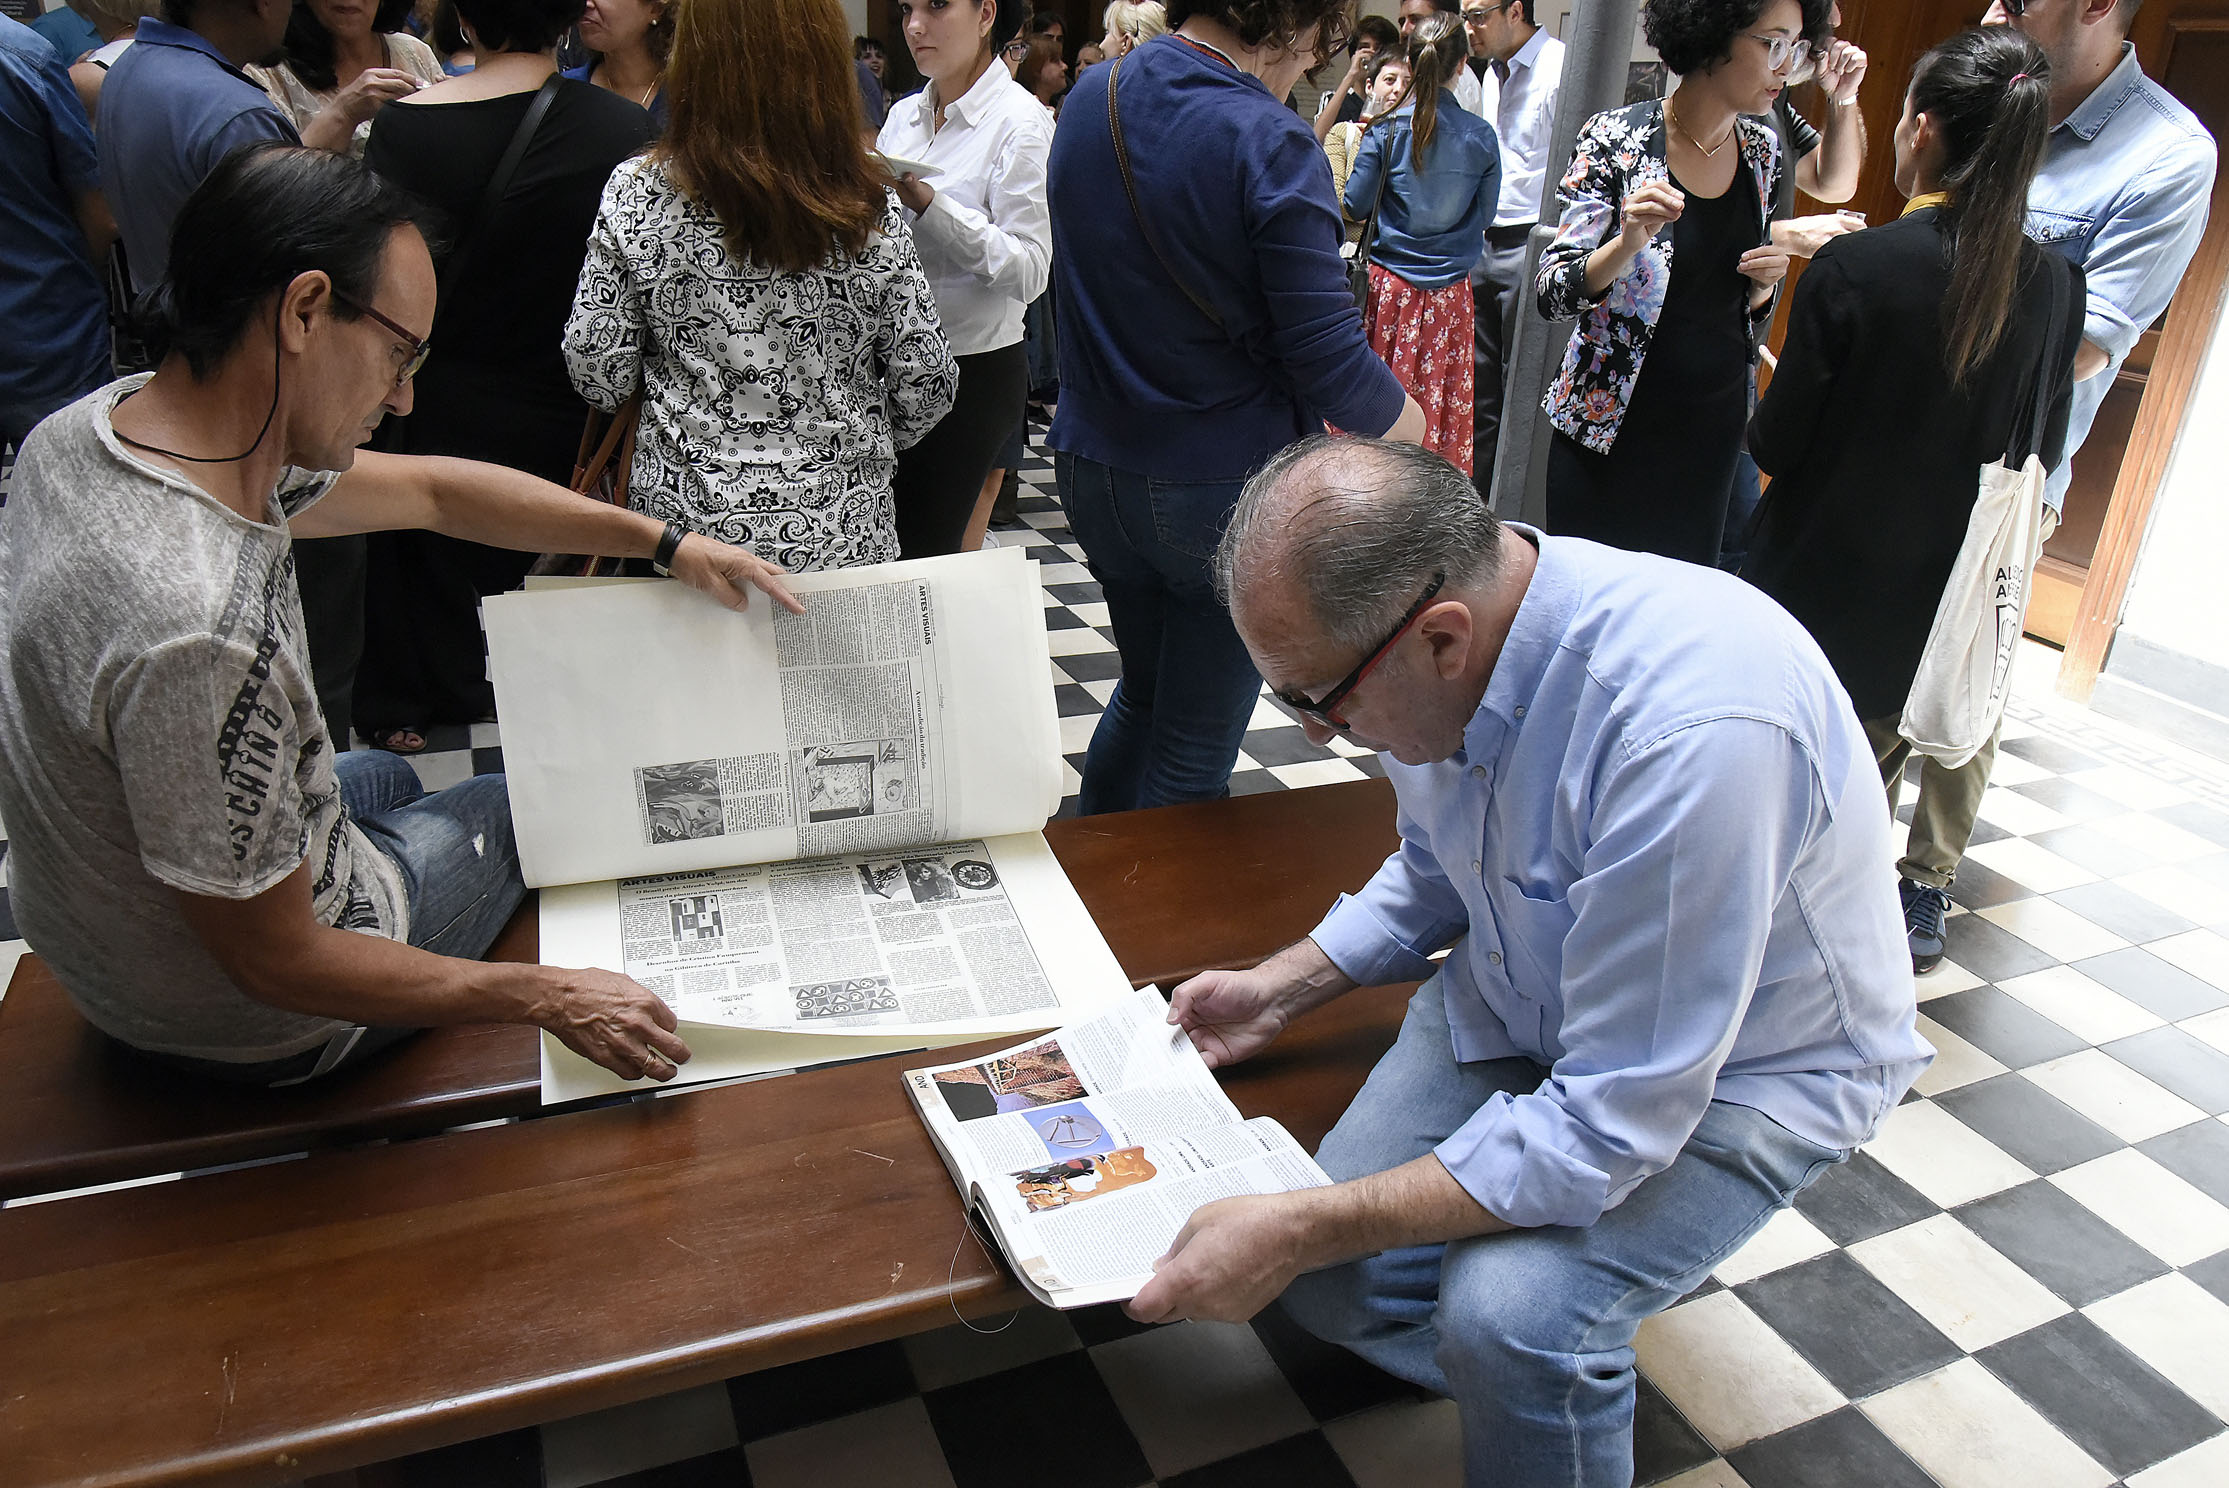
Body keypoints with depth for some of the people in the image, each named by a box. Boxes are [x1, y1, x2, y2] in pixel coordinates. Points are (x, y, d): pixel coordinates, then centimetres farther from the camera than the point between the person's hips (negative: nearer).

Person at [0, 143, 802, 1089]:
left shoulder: (99, 425, -12)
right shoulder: (200, 634, -41)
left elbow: (431, 490, -2)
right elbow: (274, 965, -30)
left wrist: (667, 542, 3)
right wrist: (548, 998, -22)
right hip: (258, 1029, -7)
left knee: (382, 776, 34)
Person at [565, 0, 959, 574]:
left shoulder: (637, 194, -9)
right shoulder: (871, 207, -9)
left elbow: (598, 377, -5)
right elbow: (926, 383, -4)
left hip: (688, 523, 0)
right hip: (842, 532, 0)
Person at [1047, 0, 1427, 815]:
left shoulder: (1088, 97, 4)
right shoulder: (1270, 143, -19)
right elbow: (1328, 358, -20)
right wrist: (1404, 419, 0)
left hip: (1092, 467, 7)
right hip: (1225, 491, -7)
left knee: (1143, 689, 27)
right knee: (1195, 755, 8)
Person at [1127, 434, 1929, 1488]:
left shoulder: (1697, 729, -38)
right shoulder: (1443, 636, -14)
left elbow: (1611, 1124, -32)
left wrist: (1302, 1228, -30)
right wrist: (1280, 987, -3)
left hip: (1740, 1064, -6)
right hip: (1519, 998, 6)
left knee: (1506, 1312, -29)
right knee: (1327, 1285, -6)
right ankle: (1559, 1389, 22)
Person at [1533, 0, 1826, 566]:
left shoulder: (1763, 151, 5)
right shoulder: (1618, 137, -12)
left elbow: (1745, 309, 17)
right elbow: (1552, 291, -14)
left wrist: (1764, 281, -5)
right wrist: (1628, 243, -31)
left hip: (1714, 425, 5)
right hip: (1609, 423, -5)